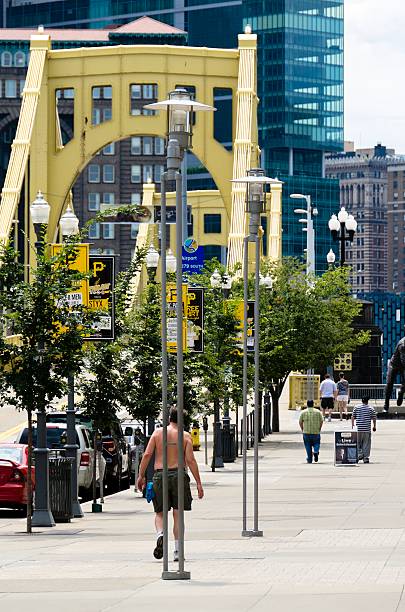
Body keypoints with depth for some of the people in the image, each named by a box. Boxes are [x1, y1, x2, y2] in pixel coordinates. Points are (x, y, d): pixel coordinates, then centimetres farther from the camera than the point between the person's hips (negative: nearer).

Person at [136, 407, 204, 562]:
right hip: (178, 474, -1)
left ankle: (160, 535, -18)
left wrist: (141, 476, 4)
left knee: (159, 513, 12)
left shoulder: (158, 433, 5)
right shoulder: (185, 436, 1)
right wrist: (198, 483, -4)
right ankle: (177, 551, 5)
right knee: (177, 514, 6)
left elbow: (147, 454, -2)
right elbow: (190, 460, -6)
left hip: (159, 475, 1)